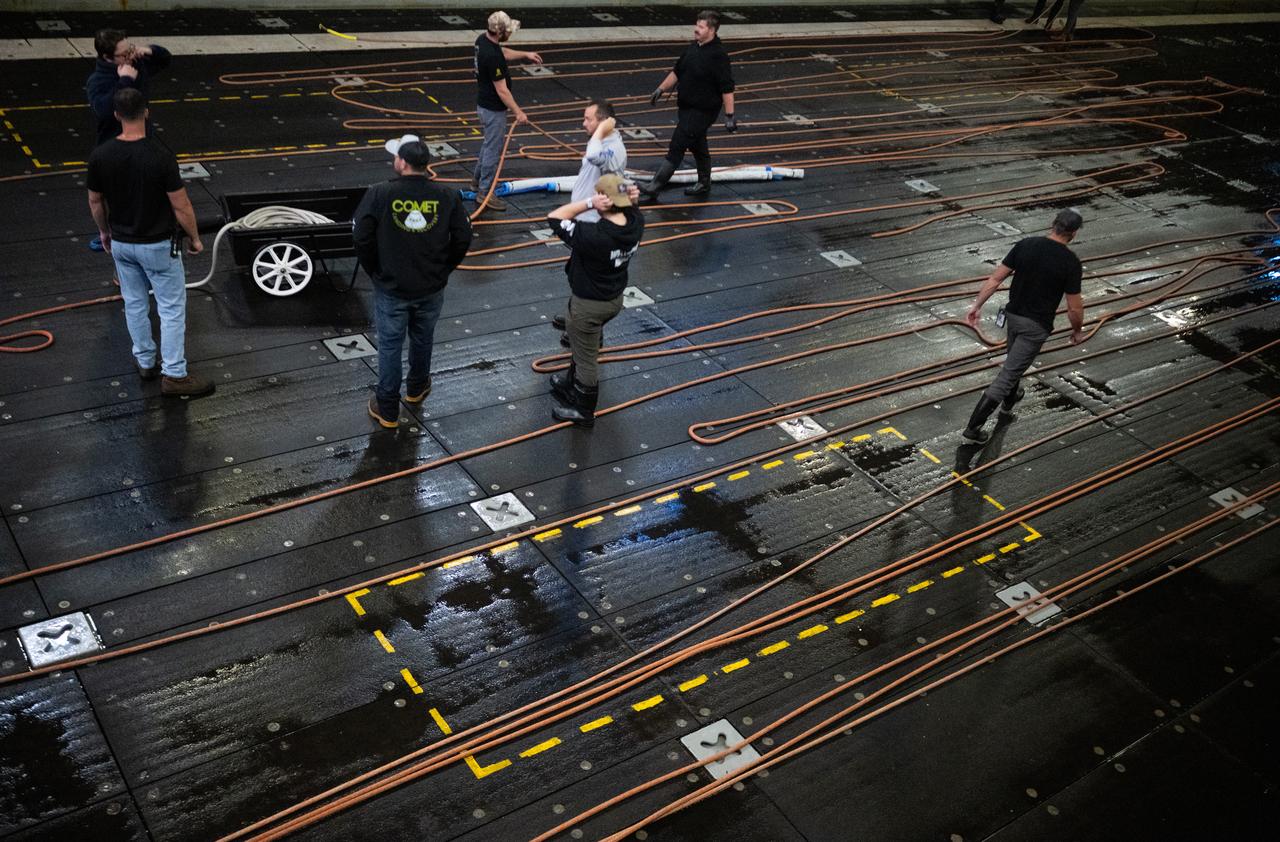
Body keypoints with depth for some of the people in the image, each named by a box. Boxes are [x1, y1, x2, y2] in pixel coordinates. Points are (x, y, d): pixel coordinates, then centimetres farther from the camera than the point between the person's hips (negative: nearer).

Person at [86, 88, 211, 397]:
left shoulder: (100, 156, -9)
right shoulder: (161, 157, -23)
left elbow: (95, 202, 3)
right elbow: (181, 206, -17)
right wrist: (195, 238, -1)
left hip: (121, 243, 5)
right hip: (157, 245, -5)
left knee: (134, 304, 19)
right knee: (172, 308, 4)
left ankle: (145, 362, 31)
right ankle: (173, 375, 5)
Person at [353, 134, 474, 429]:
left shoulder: (379, 194, -15)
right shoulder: (447, 197, -8)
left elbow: (362, 238, -12)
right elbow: (462, 239, -4)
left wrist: (375, 271, 4)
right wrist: (442, 270, 10)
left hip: (390, 288, -2)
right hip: (431, 289, 3)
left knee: (390, 346, 10)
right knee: (422, 339, 24)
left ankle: (387, 410, 19)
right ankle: (417, 388, 48)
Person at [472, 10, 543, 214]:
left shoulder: (483, 39, -1)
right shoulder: (492, 56, -31)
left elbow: (503, 52, 22)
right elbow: (502, 90, -27)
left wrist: (525, 54, 19)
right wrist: (518, 112, -20)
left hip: (484, 104, 10)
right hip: (493, 109, -10)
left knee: (489, 143, 26)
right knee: (493, 150, 1)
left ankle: (479, 180, 39)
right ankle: (484, 192, 10)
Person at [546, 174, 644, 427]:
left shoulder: (591, 236, -37)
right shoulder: (635, 223, -17)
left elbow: (554, 217, -24)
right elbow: (630, 208, 7)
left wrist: (589, 203, -31)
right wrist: (630, 198, -16)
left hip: (589, 305, -8)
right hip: (615, 299, 8)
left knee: (586, 357, 14)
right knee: (583, 346, 32)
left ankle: (584, 412, 34)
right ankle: (572, 384, 57)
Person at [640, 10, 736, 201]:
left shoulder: (718, 55, -19)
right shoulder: (693, 48, 6)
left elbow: (727, 89, -20)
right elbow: (677, 72, 18)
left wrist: (729, 116, -22)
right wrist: (661, 89, 17)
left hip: (702, 111, -8)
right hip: (686, 106, 8)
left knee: (677, 146, -9)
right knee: (698, 146, 20)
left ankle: (655, 186, -7)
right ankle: (704, 184, 35)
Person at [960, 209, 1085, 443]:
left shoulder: (1024, 245, -5)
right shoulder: (1070, 261, -16)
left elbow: (995, 279, -6)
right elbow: (1074, 307, -11)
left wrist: (977, 306, 0)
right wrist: (1078, 330, 6)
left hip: (1013, 315, 5)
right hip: (1036, 325, -5)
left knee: (1013, 359, 32)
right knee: (1008, 374, -3)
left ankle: (1009, 401, 55)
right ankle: (974, 426, -6)